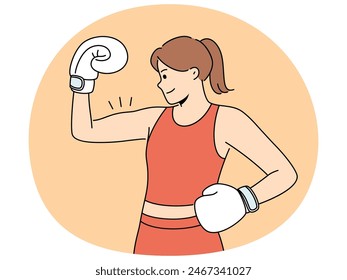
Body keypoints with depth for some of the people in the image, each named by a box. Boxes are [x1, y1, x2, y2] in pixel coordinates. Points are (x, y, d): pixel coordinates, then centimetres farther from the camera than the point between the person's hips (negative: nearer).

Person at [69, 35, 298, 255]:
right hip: (150, 244, 6)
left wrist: (245, 200, -24)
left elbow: (286, 173, -9)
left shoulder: (227, 119, -6)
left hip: (197, 245, -5)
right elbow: (83, 132, 12)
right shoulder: (155, 119, 9)